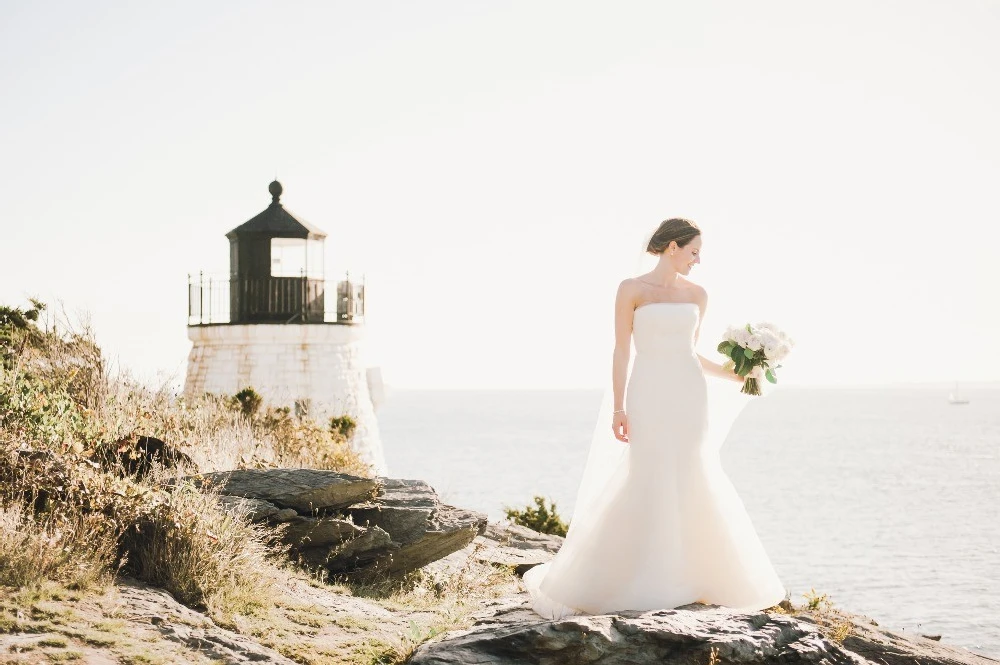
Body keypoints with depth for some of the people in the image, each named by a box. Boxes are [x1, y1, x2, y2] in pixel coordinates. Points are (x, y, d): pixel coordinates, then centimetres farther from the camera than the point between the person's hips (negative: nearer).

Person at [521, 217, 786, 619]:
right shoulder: (631, 290, -2)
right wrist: (618, 408, -10)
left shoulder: (697, 295, 11)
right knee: (645, 488, -8)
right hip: (650, 398, -5)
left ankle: (684, 581, 12)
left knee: (690, 487, 3)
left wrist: (732, 375, 9)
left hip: (690, 397, 5)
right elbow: (621, 352, -4)